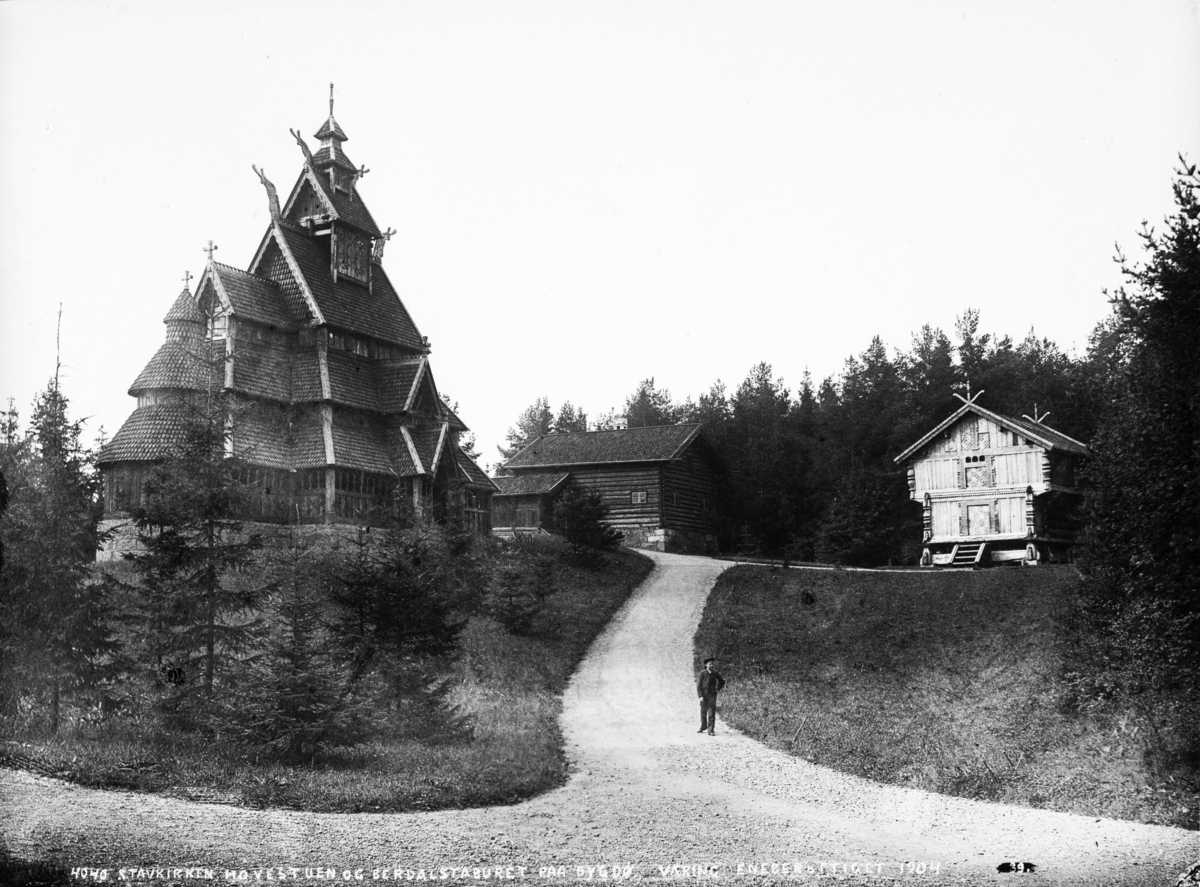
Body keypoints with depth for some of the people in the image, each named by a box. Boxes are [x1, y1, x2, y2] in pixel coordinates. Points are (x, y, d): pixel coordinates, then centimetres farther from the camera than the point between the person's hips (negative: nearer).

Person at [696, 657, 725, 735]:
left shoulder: (715, 674, 3)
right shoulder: (703, 673, -5)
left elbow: (722, 682, 21)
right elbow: (699, 685, -6)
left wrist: (717, 688, 6)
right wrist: (700, 696, -14)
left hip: (712, 695, 1)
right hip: (704, 695, -1)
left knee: (711, 713, -7)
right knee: (703, 712, 10)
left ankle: (710, 730, -7)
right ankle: (703, 727, 31)